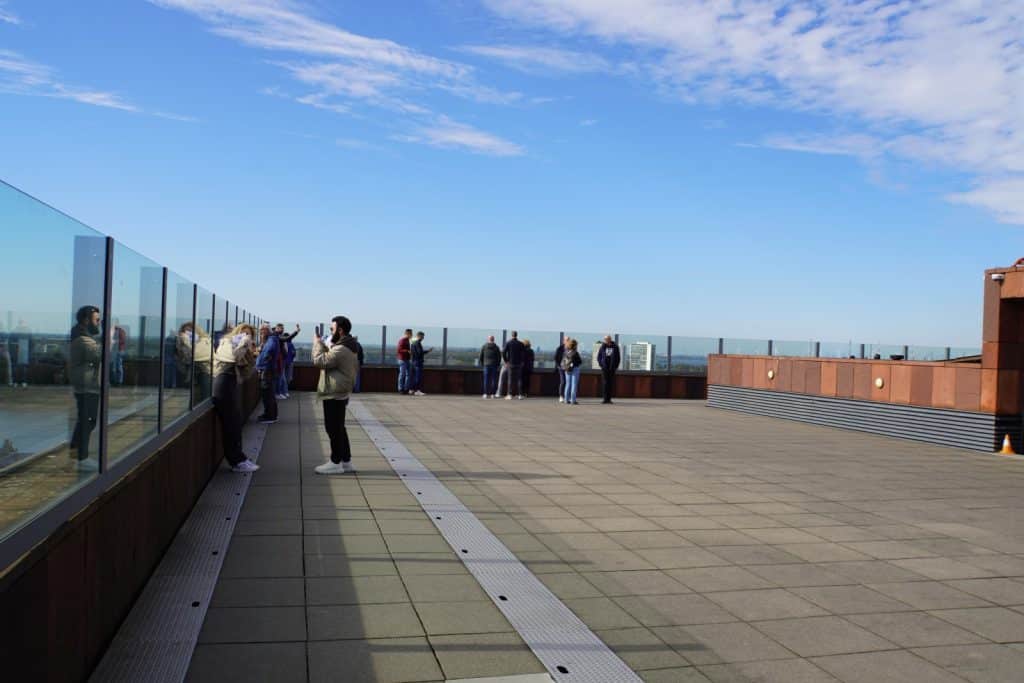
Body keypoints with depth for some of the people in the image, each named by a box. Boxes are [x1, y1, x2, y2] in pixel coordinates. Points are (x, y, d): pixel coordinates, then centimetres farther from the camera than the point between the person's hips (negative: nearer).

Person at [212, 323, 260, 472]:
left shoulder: (240, 348, 22)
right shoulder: (227, 342, 1)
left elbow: (245, 375, 14)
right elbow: (234, 356, -23)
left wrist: (250, 354, 4)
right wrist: (244, 342, -8)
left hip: (231, 385, 9)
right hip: (224, 383, -9)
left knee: (236, 423, 11)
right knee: (230, 424, -6)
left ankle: (238, 459, 17)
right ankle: (237, 462, -4)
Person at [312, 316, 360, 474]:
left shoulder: (341, 350, -21)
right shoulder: (348, 347, 13)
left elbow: (319, 361, -21)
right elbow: (330, 359, 18)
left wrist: (318, 342, -8)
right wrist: (321, 344, 8)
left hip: (334, 395, -11)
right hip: (339, 394, 11)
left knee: (333, 428, -1)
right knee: (338, 428, 16)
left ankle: (336, 463, 7)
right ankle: (346, 461, 22)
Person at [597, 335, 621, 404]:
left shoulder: (615, 347, 3)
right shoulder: (603, 347, 3)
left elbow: (618, 358, 10)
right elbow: (599, 357, 10)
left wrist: (616, 366, 1)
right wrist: (601, 364, -2)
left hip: (612, 368, 1)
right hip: (604, 368, -1)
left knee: (611, 384, 1)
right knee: (604, 383, -5)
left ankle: (609, 398, 7)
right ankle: (604, 398, -3)